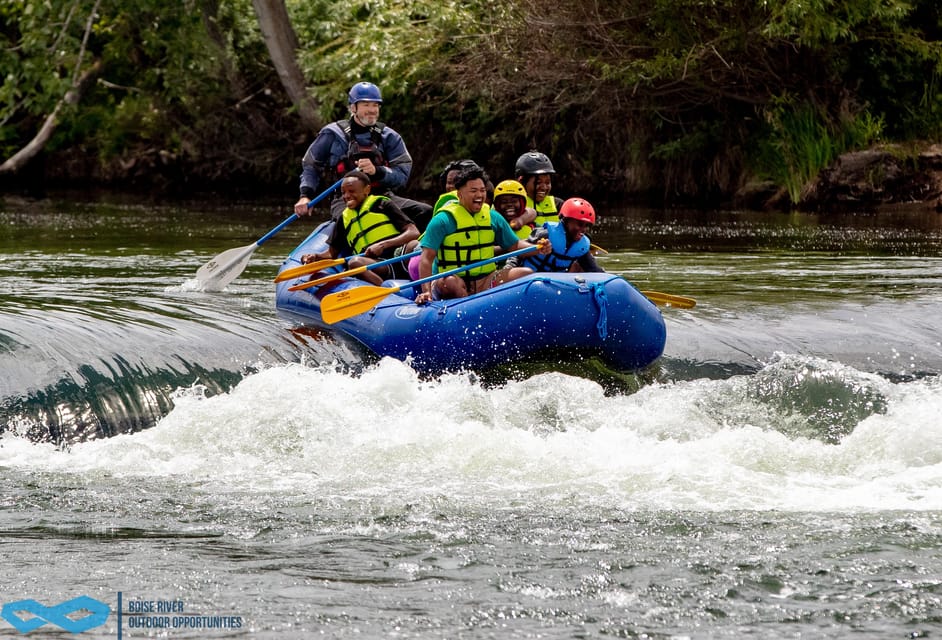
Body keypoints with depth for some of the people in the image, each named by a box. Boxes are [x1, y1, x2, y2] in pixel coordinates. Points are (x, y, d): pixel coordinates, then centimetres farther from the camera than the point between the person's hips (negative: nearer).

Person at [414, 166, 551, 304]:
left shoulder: (493, 218, 11)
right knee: (449, 282, -39)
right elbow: (427, 258, -13)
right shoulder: (444, 220, -7)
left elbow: (515, 245, 19)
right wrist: (426, 291, -26)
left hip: (485, 281, 6)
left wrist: (537, 248, -4)